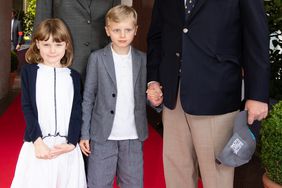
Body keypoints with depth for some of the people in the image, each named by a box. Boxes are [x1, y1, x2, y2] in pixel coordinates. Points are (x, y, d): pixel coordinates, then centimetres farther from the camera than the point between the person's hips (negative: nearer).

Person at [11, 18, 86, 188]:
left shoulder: (74, 76, 9)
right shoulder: (29, 71, 5)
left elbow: (77, 112, 5)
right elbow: (27, 109, -1)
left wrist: (71, 143, -8)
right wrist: (37, 141, -11)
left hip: (67, 146, 1)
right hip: (38, 144, -1)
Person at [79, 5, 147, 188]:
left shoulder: (143, 59, 5)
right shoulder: (97, 58, -2)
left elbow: (144, 95, 12)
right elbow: (88, 97, 1)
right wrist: (84, 134, -1)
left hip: (133, 137, 2)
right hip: (103, 136, -2)